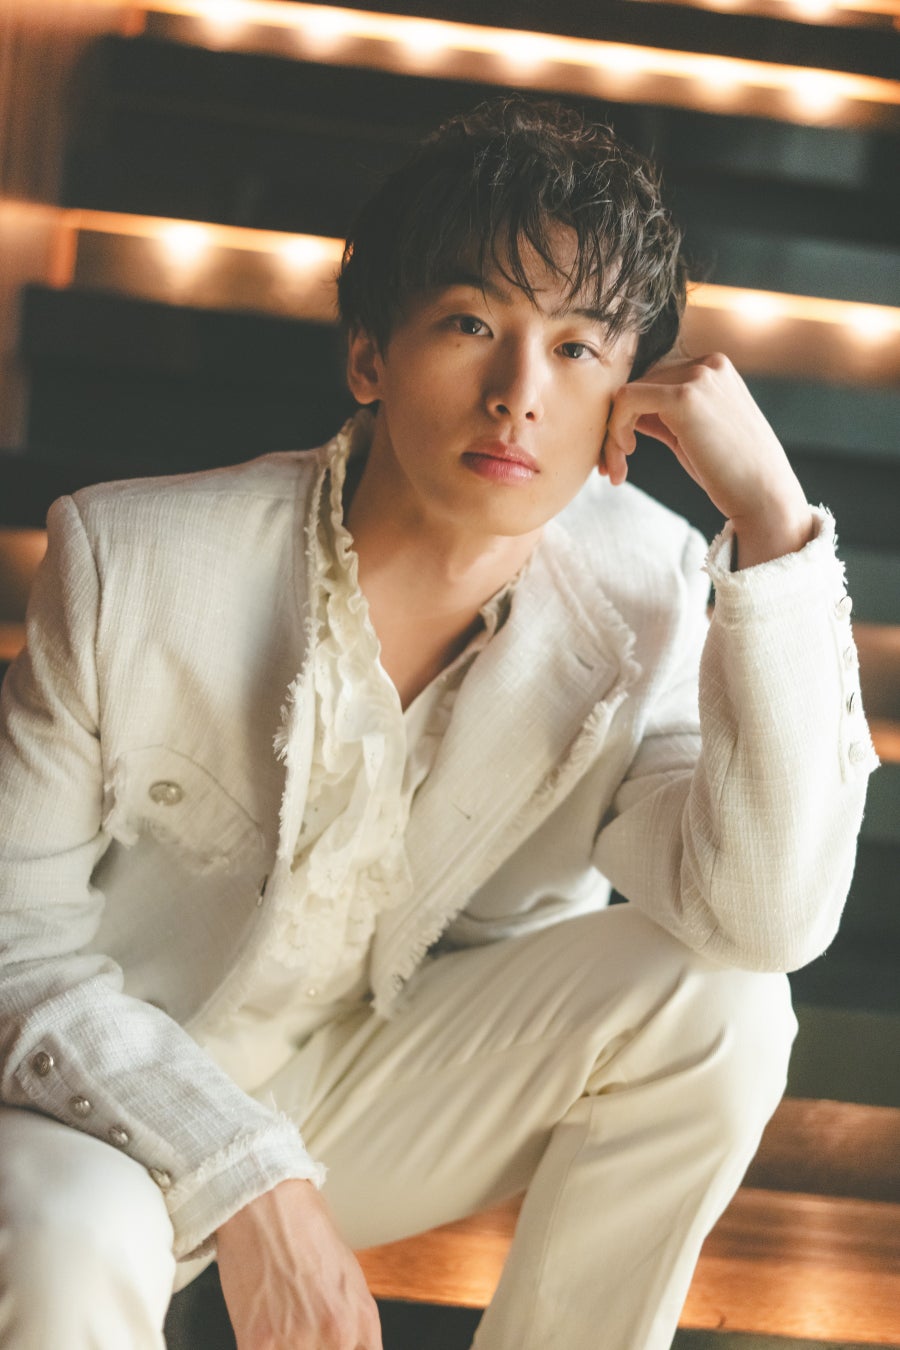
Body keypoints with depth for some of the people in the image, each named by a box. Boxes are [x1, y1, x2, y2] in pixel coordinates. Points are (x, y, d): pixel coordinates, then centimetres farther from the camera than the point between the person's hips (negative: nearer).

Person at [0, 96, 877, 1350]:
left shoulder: (637, 590, -13)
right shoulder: (132, 564, -20)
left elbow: (768, 916, -26)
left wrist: (771, 513, -30)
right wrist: (247, 1181, -25)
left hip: (374, 1092, 3)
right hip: (121, 1107, -3)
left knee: (716, 995, -20)